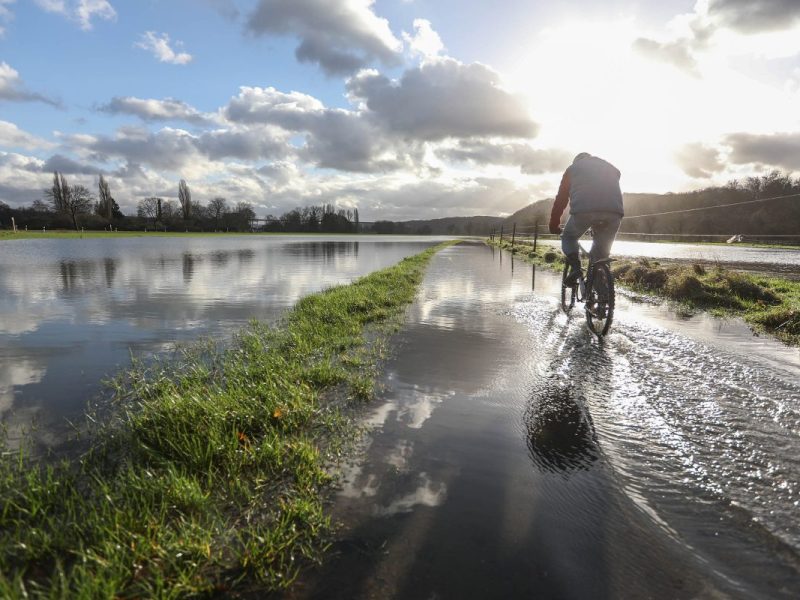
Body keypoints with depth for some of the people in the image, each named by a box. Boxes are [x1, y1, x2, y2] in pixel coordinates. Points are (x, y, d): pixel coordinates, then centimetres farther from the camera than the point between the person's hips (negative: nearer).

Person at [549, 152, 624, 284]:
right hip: (614, 212, 3)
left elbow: (561, 199, 24)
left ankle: (575, 266, -1)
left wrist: (554, 225, 29)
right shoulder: (612, 168, 36)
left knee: (568, 238, 22)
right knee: (602, 250, 20)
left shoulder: (573, 168, 27)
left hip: (583, 210, -2)